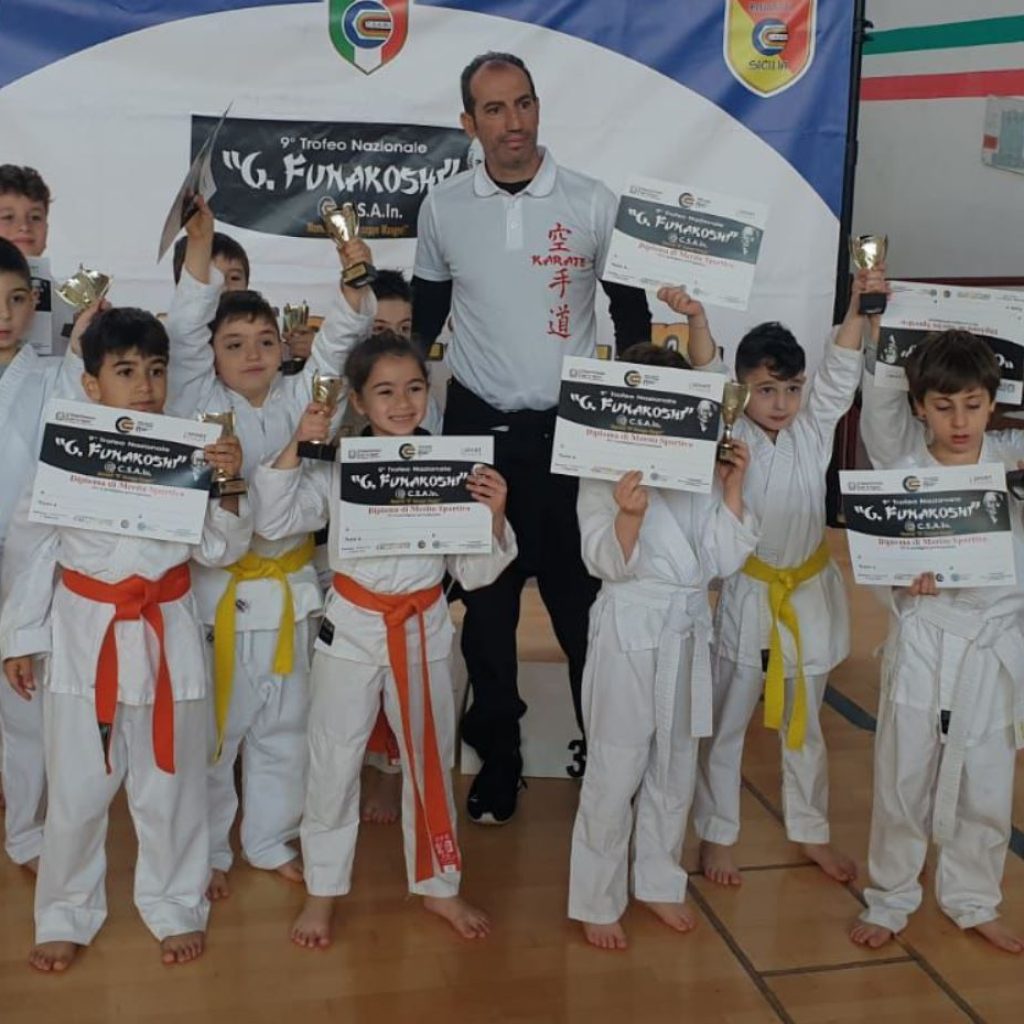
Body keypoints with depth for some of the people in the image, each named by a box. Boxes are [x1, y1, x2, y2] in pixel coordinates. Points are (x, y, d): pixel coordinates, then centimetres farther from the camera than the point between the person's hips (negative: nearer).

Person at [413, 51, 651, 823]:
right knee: (486, 606, 8)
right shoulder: (443, 208, 2)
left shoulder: (593, 203, -3)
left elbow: (631, 314, 4)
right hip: (476, 427, 2)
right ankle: (497, 763, 22)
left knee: (584, 603, 3)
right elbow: (424, 319, 13)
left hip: (570, 429, -1)